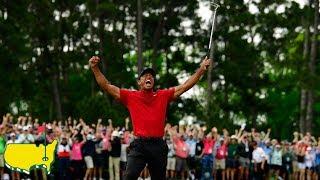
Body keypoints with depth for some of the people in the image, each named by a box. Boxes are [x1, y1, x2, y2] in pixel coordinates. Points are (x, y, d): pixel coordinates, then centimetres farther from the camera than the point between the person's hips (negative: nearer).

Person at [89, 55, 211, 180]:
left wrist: (201, 69, 9)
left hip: (159, 146, 2)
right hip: (139, 145, -2)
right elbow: (106, 86, 6)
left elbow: (185, 86, 14)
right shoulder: (130, 97, 8)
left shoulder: (163, 96, 13)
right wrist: (94, 68, -3)